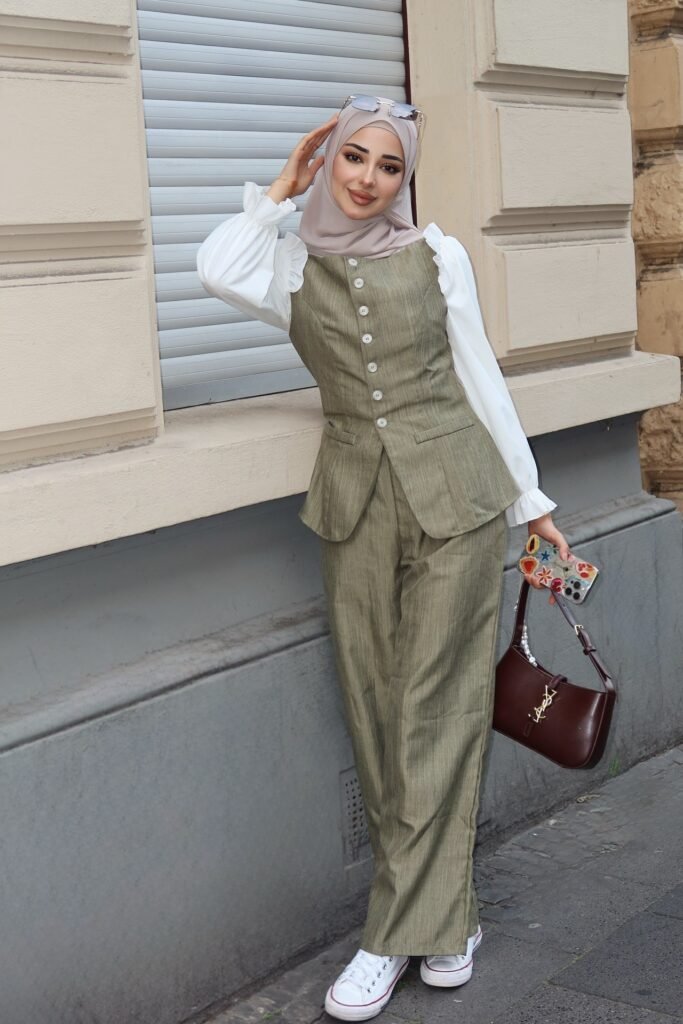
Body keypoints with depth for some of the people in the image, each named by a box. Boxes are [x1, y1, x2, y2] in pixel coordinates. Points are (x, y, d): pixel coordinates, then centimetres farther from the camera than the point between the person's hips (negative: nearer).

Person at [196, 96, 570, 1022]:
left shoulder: (439, 256, 4)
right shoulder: (295, 269, 6)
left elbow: (479, 377, 7)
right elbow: (217, 269, -17)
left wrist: (529, 498, 6)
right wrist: (282, 190, -2)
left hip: (454, 494, -2)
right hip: (357, 503, 2)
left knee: (434, 709, -1)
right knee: (375, 713, 5)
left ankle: (399, 933, 8)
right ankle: (443, 918, 19)